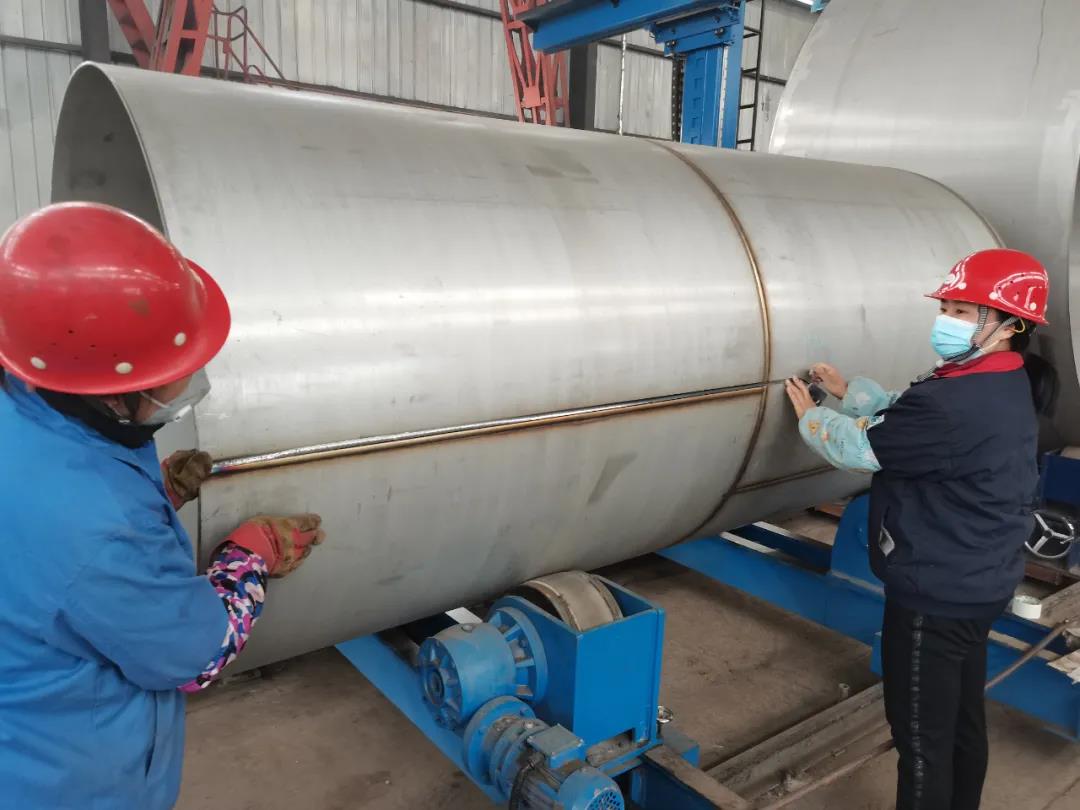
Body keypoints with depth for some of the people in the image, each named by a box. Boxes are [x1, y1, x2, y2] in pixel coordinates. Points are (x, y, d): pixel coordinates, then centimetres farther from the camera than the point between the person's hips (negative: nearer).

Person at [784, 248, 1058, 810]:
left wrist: (809, 414, -1)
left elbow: (858, 447, -18)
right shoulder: (1003, 387, 4)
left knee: (922, 734, 7)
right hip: (978, 586, 10)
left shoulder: (954, 404, -29)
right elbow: (904, 417, 16)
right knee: (962, 719, 25)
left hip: (934, 596, -10)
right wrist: (847, 390, 12)